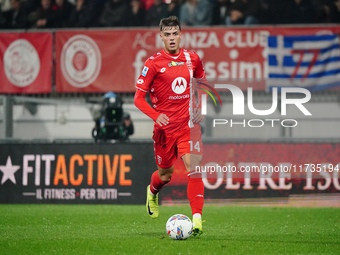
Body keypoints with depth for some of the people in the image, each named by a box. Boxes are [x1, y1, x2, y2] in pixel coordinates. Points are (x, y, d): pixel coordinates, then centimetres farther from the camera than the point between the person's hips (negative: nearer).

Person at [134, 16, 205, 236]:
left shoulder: (192, 59, 4)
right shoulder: (154, 63, -7)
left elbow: (202, 81, 26)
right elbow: (139, 97, -6)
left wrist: (199, 107, 11)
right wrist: (156, 115, -22)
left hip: (188, 124, 1)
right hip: (165, 127, -1)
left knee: (194, 168, -16)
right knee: (165, 174, 12)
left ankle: (197, 218, -19)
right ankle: (152, 193, 48)